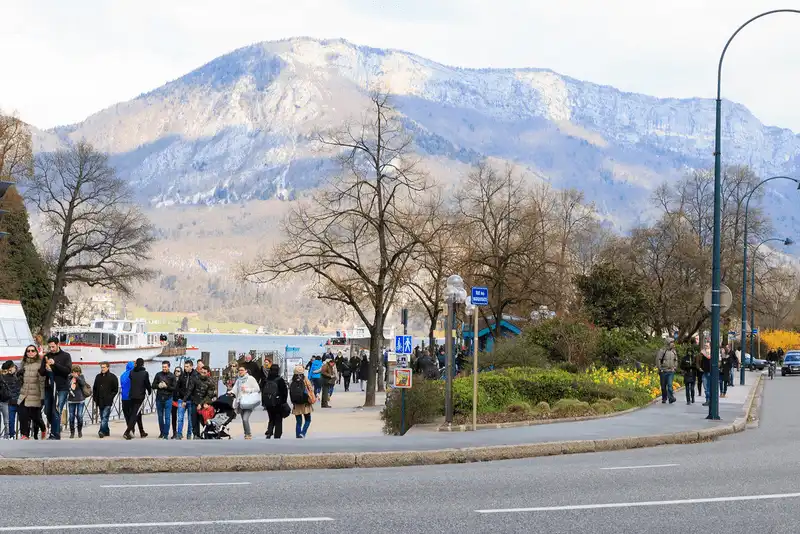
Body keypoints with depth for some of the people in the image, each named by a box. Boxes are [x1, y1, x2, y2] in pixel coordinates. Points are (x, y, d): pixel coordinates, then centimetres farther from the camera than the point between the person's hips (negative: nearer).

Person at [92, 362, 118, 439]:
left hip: (108, 401, -6)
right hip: (100, 401, 6)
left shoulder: (112, 377, 0)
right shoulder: (98, 377, 14)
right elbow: (94, 389, 18)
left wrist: (110, 397, -10)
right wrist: (95, 399, 9)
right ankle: (106, 431, 17)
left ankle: (102, 431, -19)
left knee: (105, 417, -13)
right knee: (102, 417, 9)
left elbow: (115, 390, -1)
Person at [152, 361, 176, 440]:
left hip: (168, 398, -3)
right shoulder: (158, 374, 6)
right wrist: (158, 386, -12)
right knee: (160, 417, 10)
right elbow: (153, 386, 7)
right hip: (159, 398, 3)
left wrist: (167, 386, -17)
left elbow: (174, 388, -4)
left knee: (167, 417, -4)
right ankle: (161, 432, 23)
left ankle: (166, 434, 0)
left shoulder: (172, 376, -1)